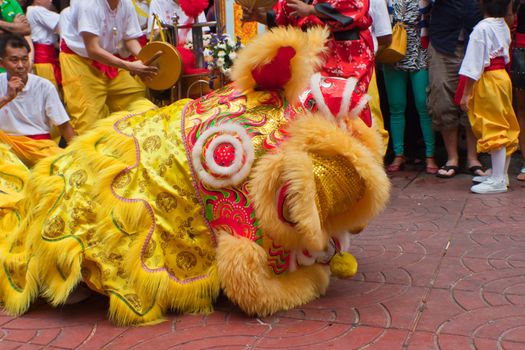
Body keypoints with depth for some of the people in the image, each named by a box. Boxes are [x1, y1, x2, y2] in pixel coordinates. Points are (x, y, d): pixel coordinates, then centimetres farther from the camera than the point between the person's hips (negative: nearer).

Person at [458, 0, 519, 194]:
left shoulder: (482, 28, -16)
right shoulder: (504, 26, 9)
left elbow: (475, 63, -17)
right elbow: (505, 56, 14)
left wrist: (466, 93, -13)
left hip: (488, 80, -9)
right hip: (502, 76, 9)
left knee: (493, 129, -6)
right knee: (505, 128, 13)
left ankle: (498, 180, -3)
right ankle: (501, 174, 24)